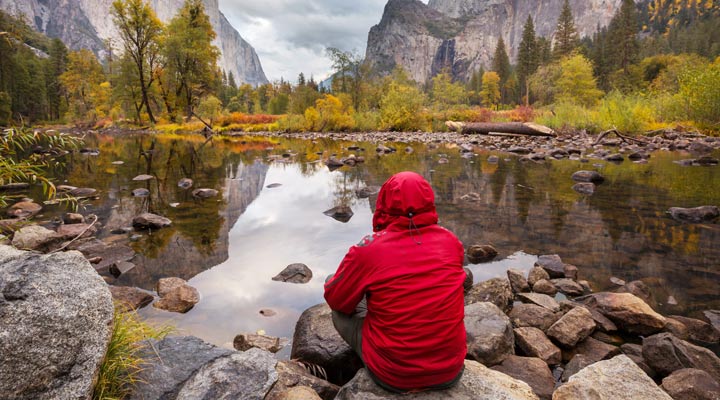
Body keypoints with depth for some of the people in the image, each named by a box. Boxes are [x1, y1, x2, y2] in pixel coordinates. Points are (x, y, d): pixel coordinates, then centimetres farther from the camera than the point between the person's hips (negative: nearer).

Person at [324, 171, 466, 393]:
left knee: (341, 312, 17)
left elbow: (336, 299, -2)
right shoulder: (451, 241, -6)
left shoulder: (368, 249, -17)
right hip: (451, 369, 4)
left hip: (392, 376, -3)